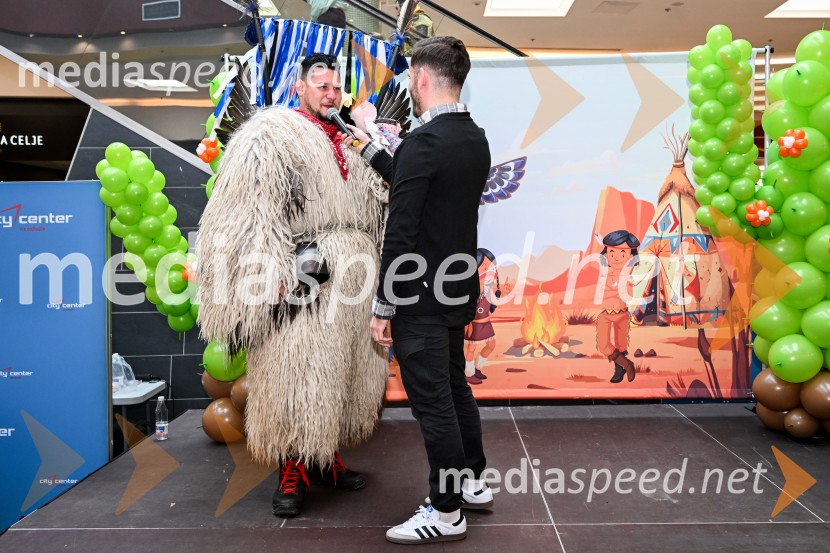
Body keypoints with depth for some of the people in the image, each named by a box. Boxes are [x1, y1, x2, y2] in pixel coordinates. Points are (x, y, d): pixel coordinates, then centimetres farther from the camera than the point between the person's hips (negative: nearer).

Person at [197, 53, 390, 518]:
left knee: (339, 372, 12)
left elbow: (375, 202, 18)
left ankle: (327, 460, 27)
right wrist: (273, 273, -20)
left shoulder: (345, 143, 19)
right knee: (296, 375, -2)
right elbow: (250, 212, -12)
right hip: (302, 282, -7)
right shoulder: (269, 134, -2)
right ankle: (292, 472, 13)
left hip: (348, 282, 7)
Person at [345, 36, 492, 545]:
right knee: (455, 388, 21)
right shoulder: (476, 140, 7)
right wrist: (369, 149, 25)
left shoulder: (423, 142, -20)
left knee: (433, 402, 2)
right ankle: (473, 484, 36)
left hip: (422, 298, -9)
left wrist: (383, 307, -15)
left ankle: (446, 513, 17)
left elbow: (400, 232, -21)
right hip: (458, 291, 9)